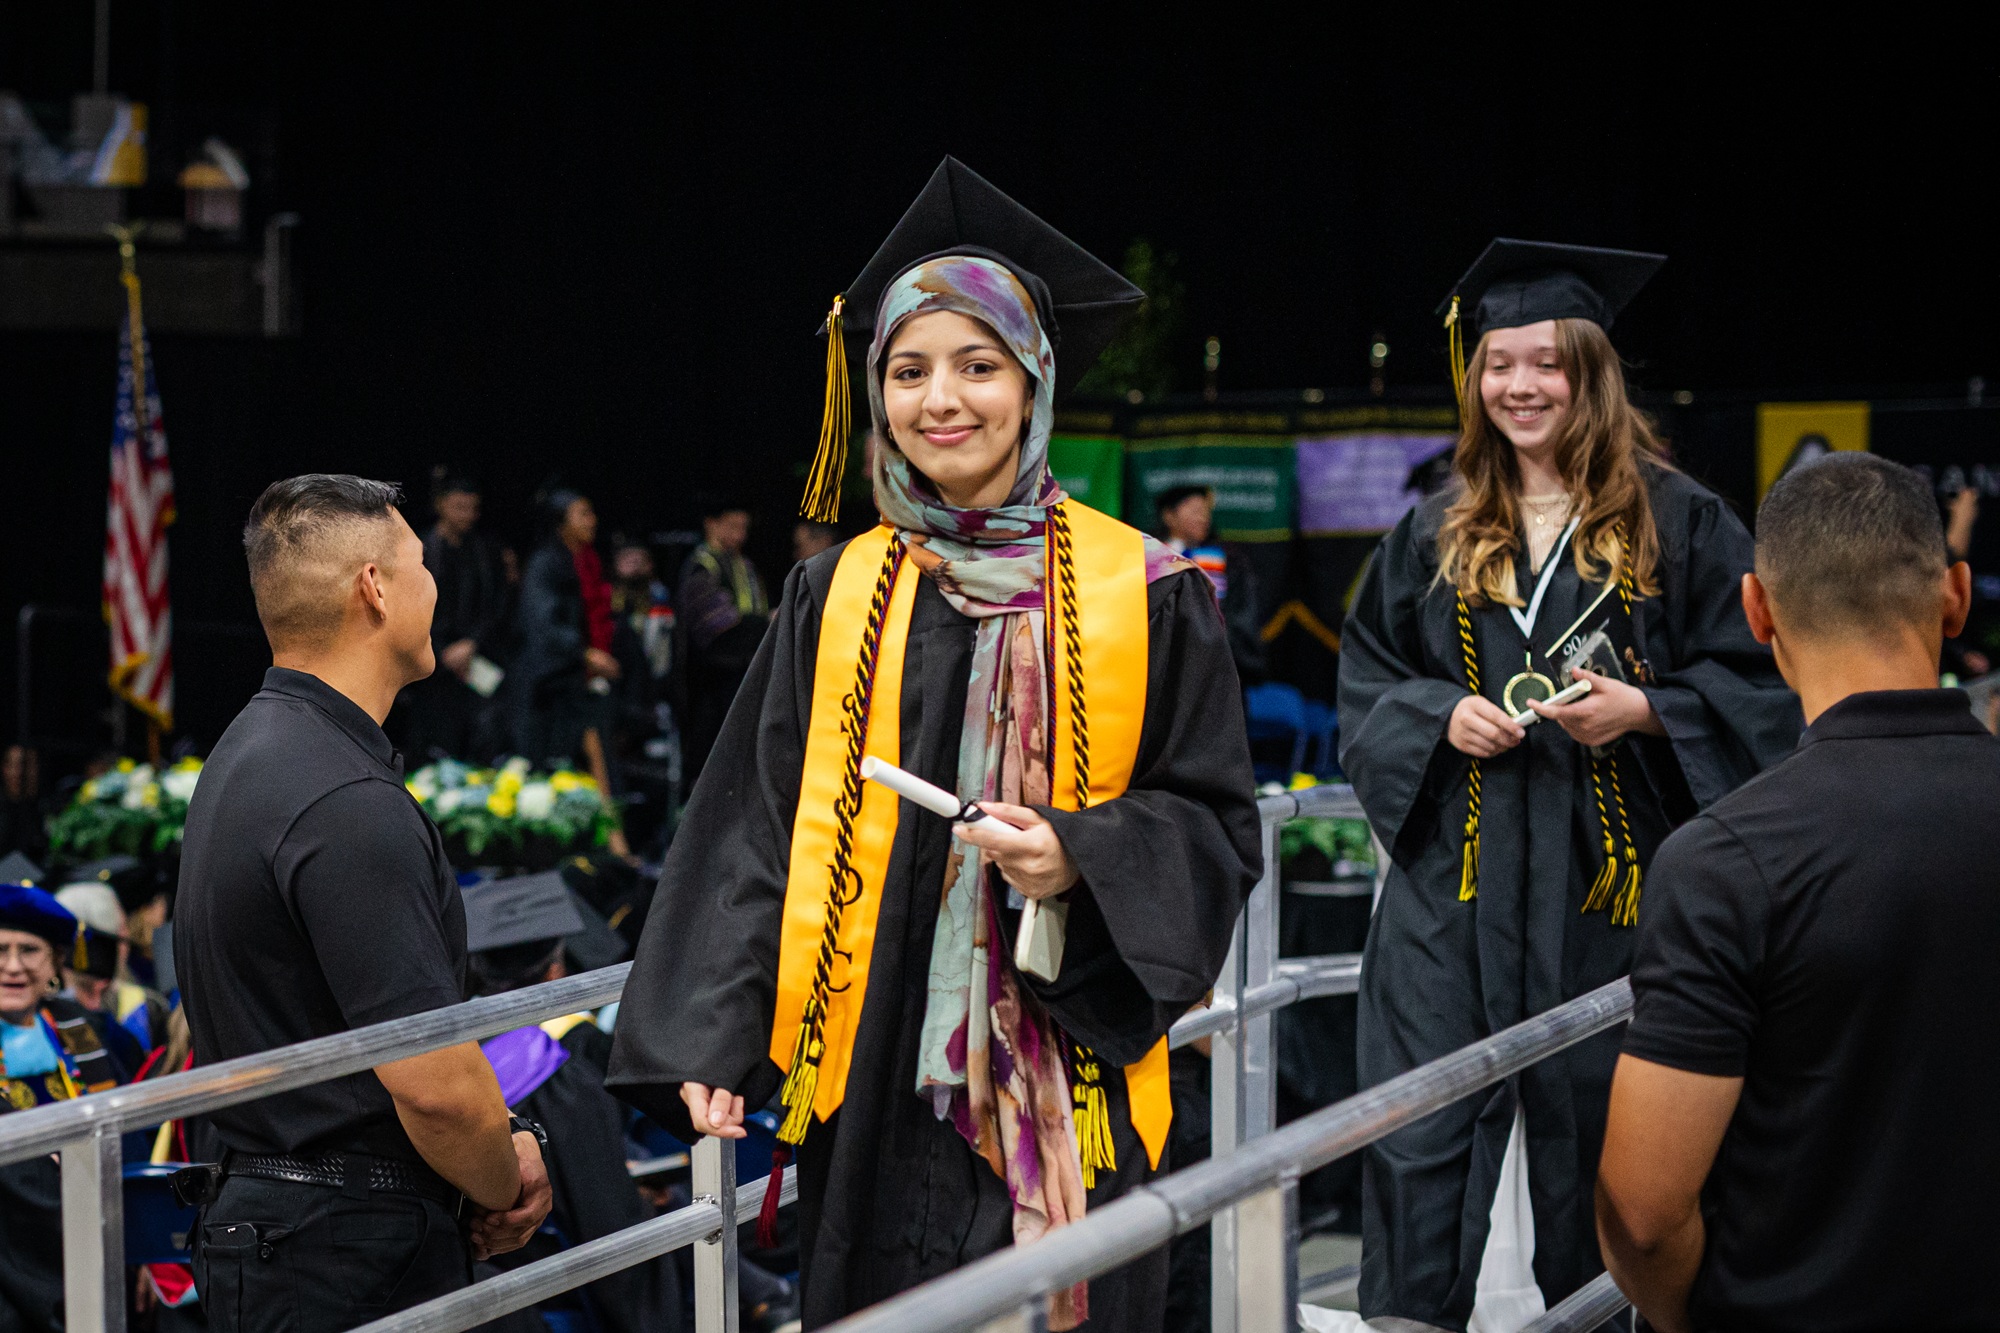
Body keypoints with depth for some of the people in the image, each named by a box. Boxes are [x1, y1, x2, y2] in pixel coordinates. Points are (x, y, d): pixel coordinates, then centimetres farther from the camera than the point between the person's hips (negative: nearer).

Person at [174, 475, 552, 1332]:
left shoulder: (257, 749, 13)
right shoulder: (346, 804, -20)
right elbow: (434, 1081, -22)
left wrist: (500, 1137, 10)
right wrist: (507, 1193, -2)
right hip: (353, 1261, -10)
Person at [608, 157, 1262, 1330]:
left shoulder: (1142, 595, 0)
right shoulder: (838, 598, 7)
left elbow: (1216, 826, 2)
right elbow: (756, 831, 6)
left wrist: (1081, 859, -17)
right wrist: (714, 1045, -3)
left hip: (1067, 1086, -2)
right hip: (874, 1088, 2)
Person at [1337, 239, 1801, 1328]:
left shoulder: (1676, 523, 1)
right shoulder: (1437, 535, 11)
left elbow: (1755, 682, 0)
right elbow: (1365, 678, 13)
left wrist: (1646, 711, -16)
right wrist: (1442, 715, -6)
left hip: (1609, 872, -2)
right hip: (1455, 880, 2)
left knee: (1593, 1119, 5)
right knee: (1422, 1132, -3)